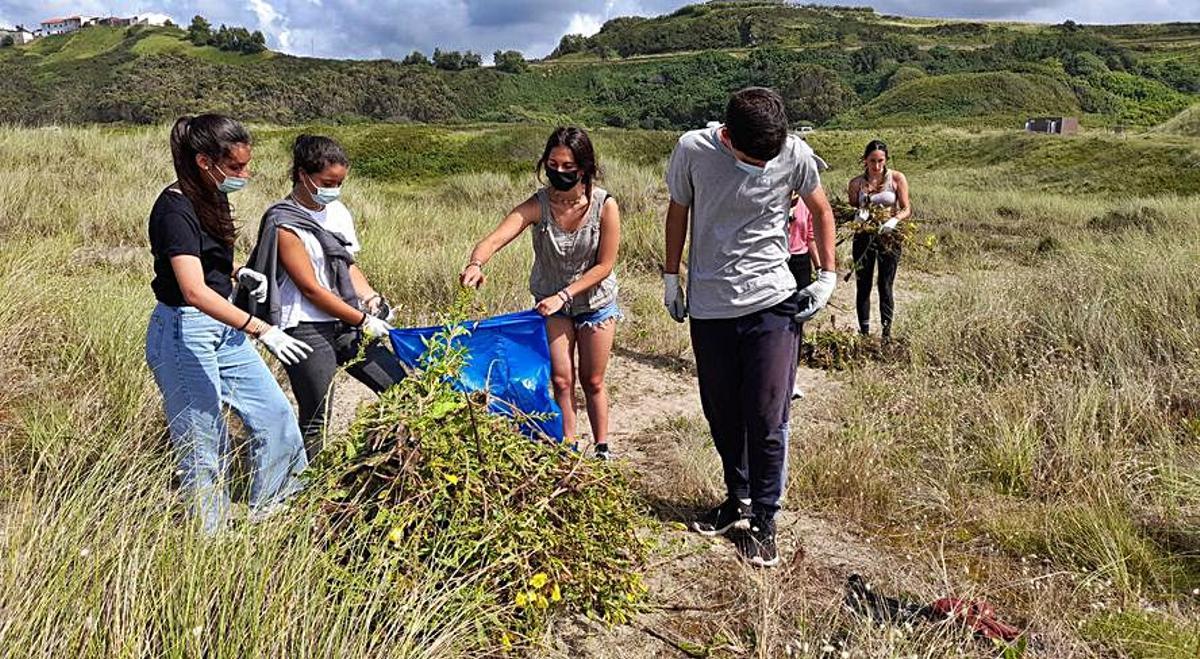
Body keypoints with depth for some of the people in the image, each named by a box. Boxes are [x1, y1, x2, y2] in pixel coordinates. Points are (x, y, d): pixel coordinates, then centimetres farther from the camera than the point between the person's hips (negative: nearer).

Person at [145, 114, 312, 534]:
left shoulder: (212, 197, 6)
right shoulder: (175, 209, -22)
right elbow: (194, 291, -32)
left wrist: (239, 273, 1)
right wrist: (261, 330, -37)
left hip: (223, 325, 9)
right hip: (183, 331, -9)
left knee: (275, 413, 11)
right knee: (205, 444, 1)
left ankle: (270, 515, 25)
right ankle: (210, 538, 19)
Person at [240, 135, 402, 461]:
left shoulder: (337, 211, 10)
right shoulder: (283, 224, -11)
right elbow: (311, 288, -14)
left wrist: (372, 299, -4)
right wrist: (363, 320, -11)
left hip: (347, 325, 7)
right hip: (308, 332, -7)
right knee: (315, 423, 0)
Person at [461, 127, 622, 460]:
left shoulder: (605, 205, -21)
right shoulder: (538, 205, -21)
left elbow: (604, 265, -16)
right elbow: (497, 237, -37)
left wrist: (564, 295, -24)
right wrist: (476, 263, -58)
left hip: (595, 302, 0)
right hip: (552, 302, 1)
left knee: (592, 381, 12)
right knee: (561, 380, 2)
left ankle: (602, 449, 30)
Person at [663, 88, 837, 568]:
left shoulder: (795, 154, -10)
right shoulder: (693, 150, -10)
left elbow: (821, 210, 8)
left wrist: (828, 277, 3)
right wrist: (671, 277, 10)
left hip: (772, 304, -1)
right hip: (708, 307, 2)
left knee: (767, 420, -2)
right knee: (721, 415, 12)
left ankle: (763, 521, 14)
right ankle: (738, 497, 34)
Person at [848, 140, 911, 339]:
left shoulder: (897, 178, -3)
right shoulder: (856, 183, 2)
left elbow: (907, 209, -5)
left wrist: (894, 220, -26)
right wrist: (858, 215, -18)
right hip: (864, 237, 2)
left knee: (885, 286, 0)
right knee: (863, 286, 4)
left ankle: (886, 334, 8)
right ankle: (864, 333, 13)